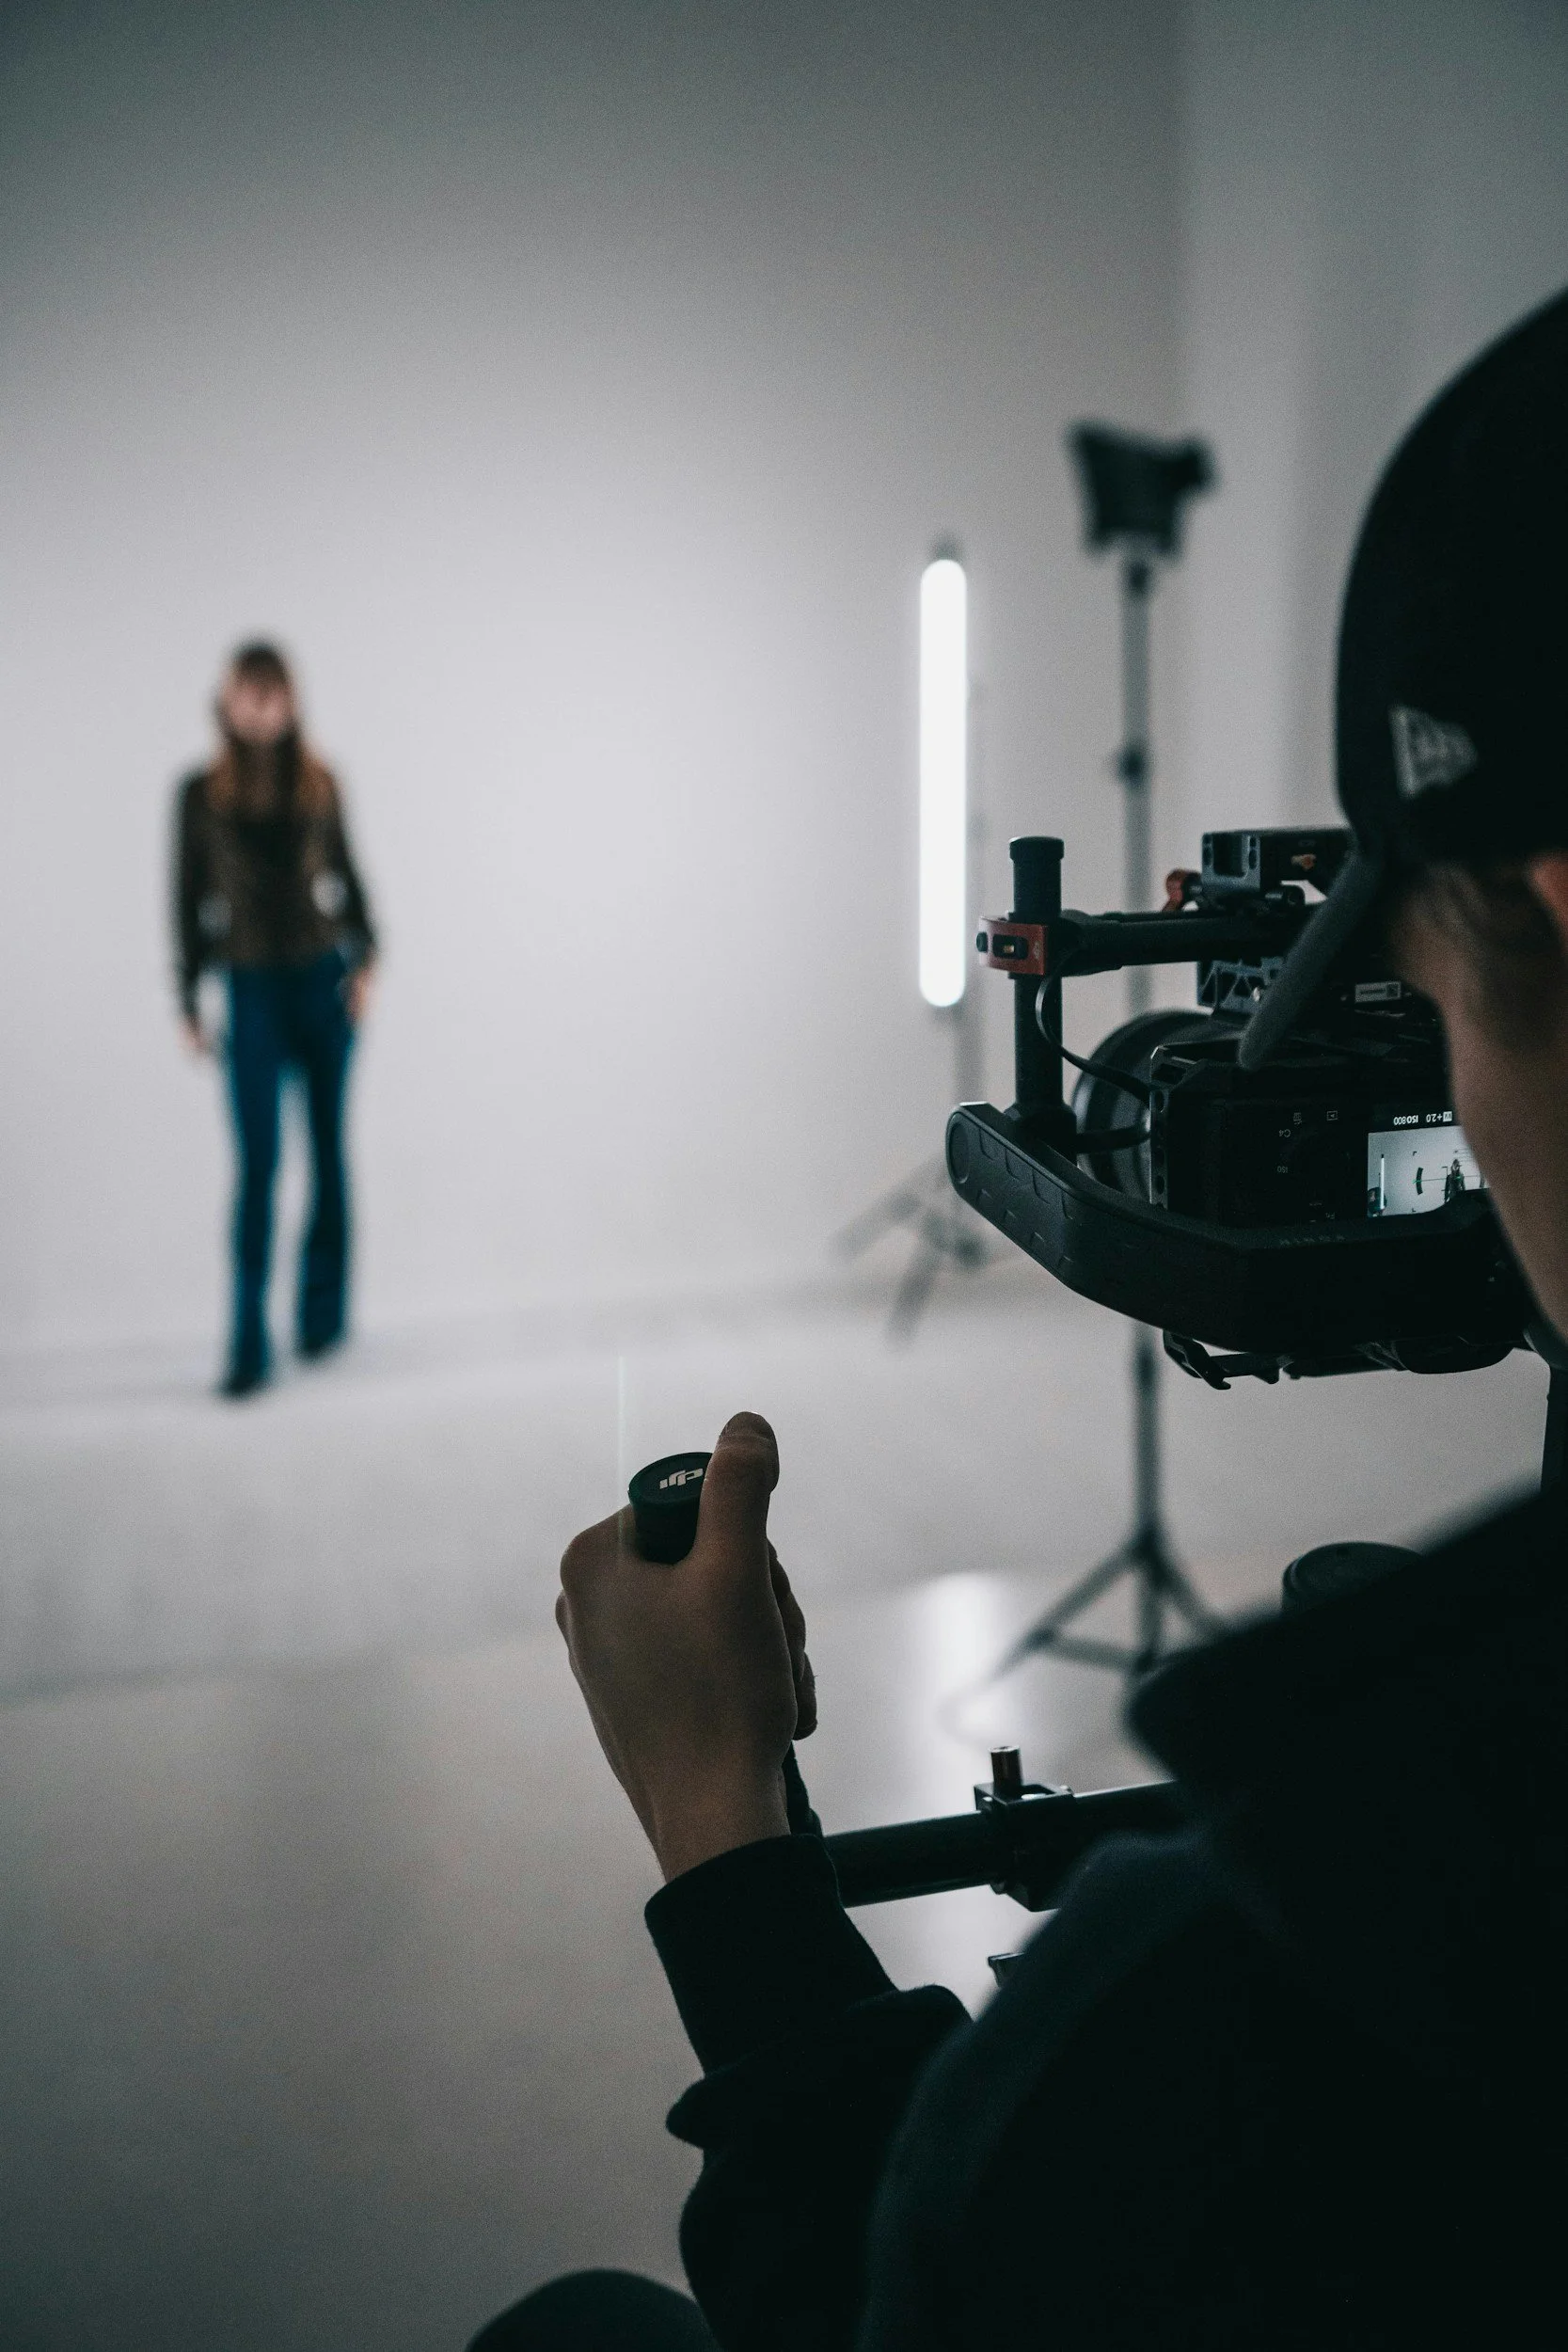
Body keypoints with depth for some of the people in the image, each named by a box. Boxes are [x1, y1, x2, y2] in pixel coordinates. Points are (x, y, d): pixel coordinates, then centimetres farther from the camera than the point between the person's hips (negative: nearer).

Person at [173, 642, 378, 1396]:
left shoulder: (319, 783, 5)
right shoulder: (201, 793, 1)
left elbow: (346, 874, 12)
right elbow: (188, 897, 4)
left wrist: (364, 959, -1)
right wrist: (190, 1002, 1)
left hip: (325, 979, 2)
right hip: (252, 989, -2)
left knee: (328, 1148, 8)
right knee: (257, 1163, -8)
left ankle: (323, 1309, 23)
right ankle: (248, 1347, -5)